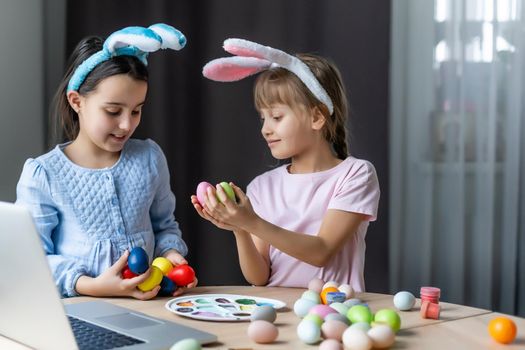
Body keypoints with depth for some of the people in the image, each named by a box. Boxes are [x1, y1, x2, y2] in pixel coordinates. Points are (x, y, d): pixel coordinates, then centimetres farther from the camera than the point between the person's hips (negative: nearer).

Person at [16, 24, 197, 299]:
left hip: (144, 305, 2)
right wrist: (90, 286, -18)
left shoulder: (150, 158, 9)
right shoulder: (41, 175, -4)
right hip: (78, 308, -1)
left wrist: (170, 253, 0)